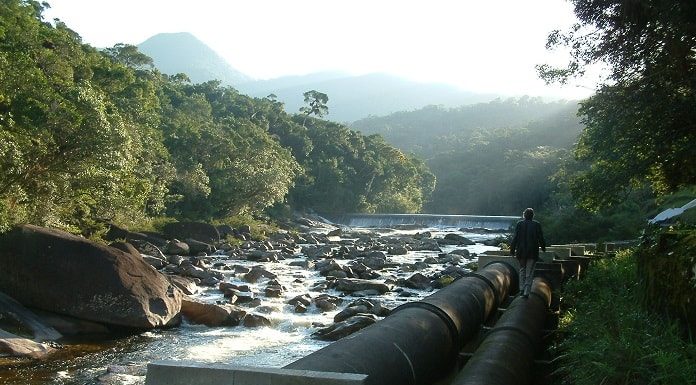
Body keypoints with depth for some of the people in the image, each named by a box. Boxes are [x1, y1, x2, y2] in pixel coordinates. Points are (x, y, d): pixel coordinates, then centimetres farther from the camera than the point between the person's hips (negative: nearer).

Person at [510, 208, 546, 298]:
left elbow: (515, 238, -4)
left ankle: (522, 289, 16)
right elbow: (541, 238, -1)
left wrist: (512, 249, 3)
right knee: (529, 273, 4)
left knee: (522, 270, 20)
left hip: (521, 251, 1)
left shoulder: (519, 224, -3)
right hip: (532, 252, -1)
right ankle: (526, 292, -2)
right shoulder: (537, 225, -4)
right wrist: (543, 247, 16)